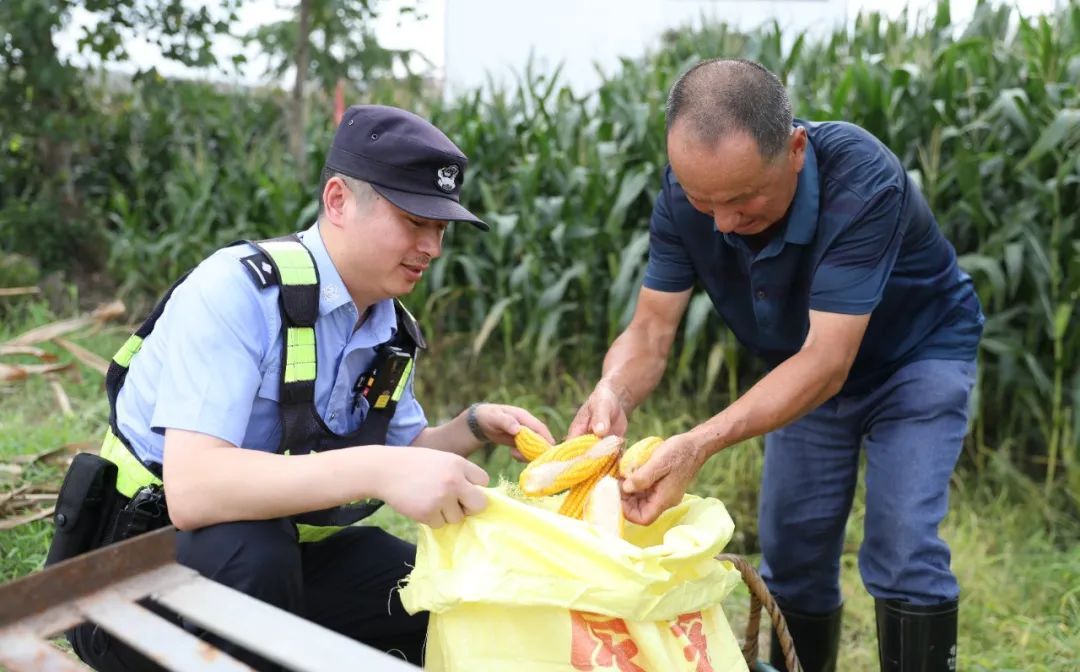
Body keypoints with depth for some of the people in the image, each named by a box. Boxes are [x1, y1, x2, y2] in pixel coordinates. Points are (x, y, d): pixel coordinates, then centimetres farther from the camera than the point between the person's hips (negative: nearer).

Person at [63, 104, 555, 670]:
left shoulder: (391, 330, -1)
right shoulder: (236, 291, -25)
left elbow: (402, 451, 14)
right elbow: (192, 489, -36)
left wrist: (475, 427, -6)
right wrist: (375, 472, -45)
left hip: (281, 548, 7)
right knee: (252, 548, -37)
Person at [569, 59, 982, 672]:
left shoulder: (862, 181, -38)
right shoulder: (687, 193, -24)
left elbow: (827, 362, -42)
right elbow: (651, 329, -21)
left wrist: (700, 444, -54)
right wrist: (613, 394, -45)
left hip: (916, 357, -4)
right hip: (804, 371, 5)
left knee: (903, 552, -16)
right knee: (791, 554, 8)